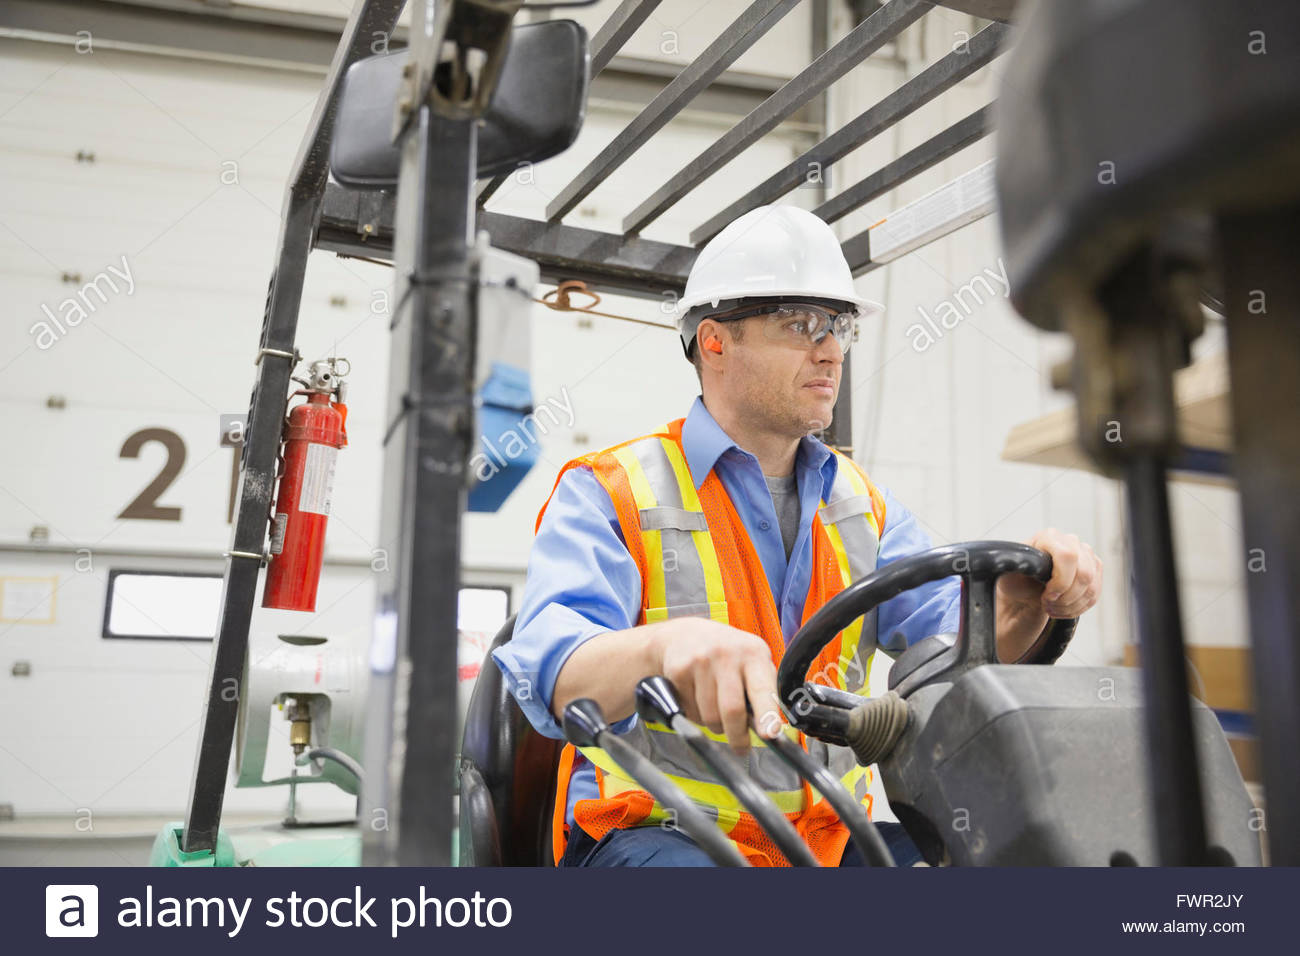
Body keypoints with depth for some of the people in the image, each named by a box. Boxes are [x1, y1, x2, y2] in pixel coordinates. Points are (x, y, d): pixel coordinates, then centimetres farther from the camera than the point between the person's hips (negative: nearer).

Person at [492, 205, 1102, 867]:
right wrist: (668, 645, -45)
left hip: (829, 836, 6)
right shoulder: (608, 492, -4)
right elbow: (554, 671, -21)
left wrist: (1027, 599, -21)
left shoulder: (861, 503, 14)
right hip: (654, 832, -5)